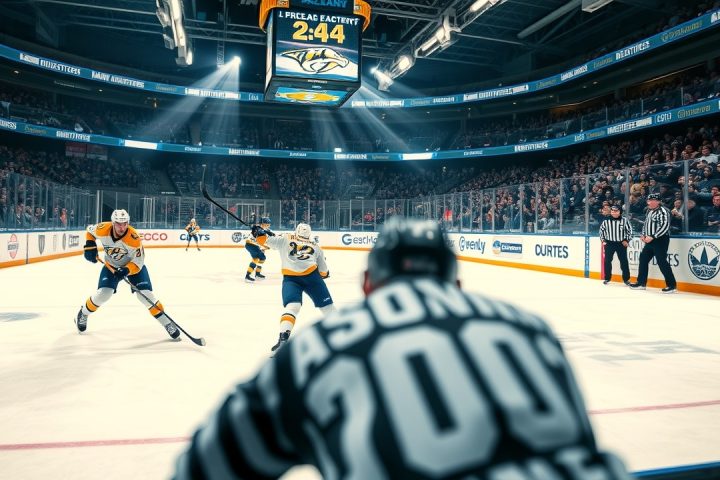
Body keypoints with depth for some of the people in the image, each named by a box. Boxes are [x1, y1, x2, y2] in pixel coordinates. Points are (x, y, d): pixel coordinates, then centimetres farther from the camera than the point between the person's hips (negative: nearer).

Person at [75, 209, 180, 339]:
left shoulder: (134, 238, -33)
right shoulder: (103, 230, -23)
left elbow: (138, 262, -26)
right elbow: (90, 230, 2)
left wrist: (126, 270, -43)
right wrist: (90, 246, -10)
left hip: (133, 265, -2)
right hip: (111, 265, 3)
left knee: (145, 294, -16)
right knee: (103, 293, -13)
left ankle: (167, 323, -5)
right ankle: (83, 313, 19)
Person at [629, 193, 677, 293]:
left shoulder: (663, 211, -14)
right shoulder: (649, 211, 15)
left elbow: (665, 227, -23)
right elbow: (646, 223, 26)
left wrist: (652, 236, -24)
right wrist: (643, 235, 10)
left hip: (660, 240, -9)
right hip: (650, 240, 9)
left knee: (662, 262, -11)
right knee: (643, 259, 11)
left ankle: (672, 285, -4)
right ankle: (641, 283, 20)